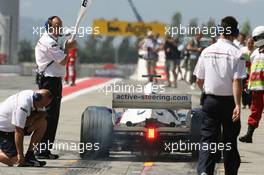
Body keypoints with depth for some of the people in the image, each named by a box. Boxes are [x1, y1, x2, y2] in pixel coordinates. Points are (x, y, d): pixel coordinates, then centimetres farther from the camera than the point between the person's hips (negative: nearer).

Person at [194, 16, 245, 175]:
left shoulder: (207, 52, 1)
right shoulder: (237, 53, -12)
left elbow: (199, 80, 8)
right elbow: (237, 81, -18)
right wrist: (238, 105, -19)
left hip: (210, 101, 2)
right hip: (229, 101, -2)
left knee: (208, 137, 1)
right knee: (230, 140, 11)